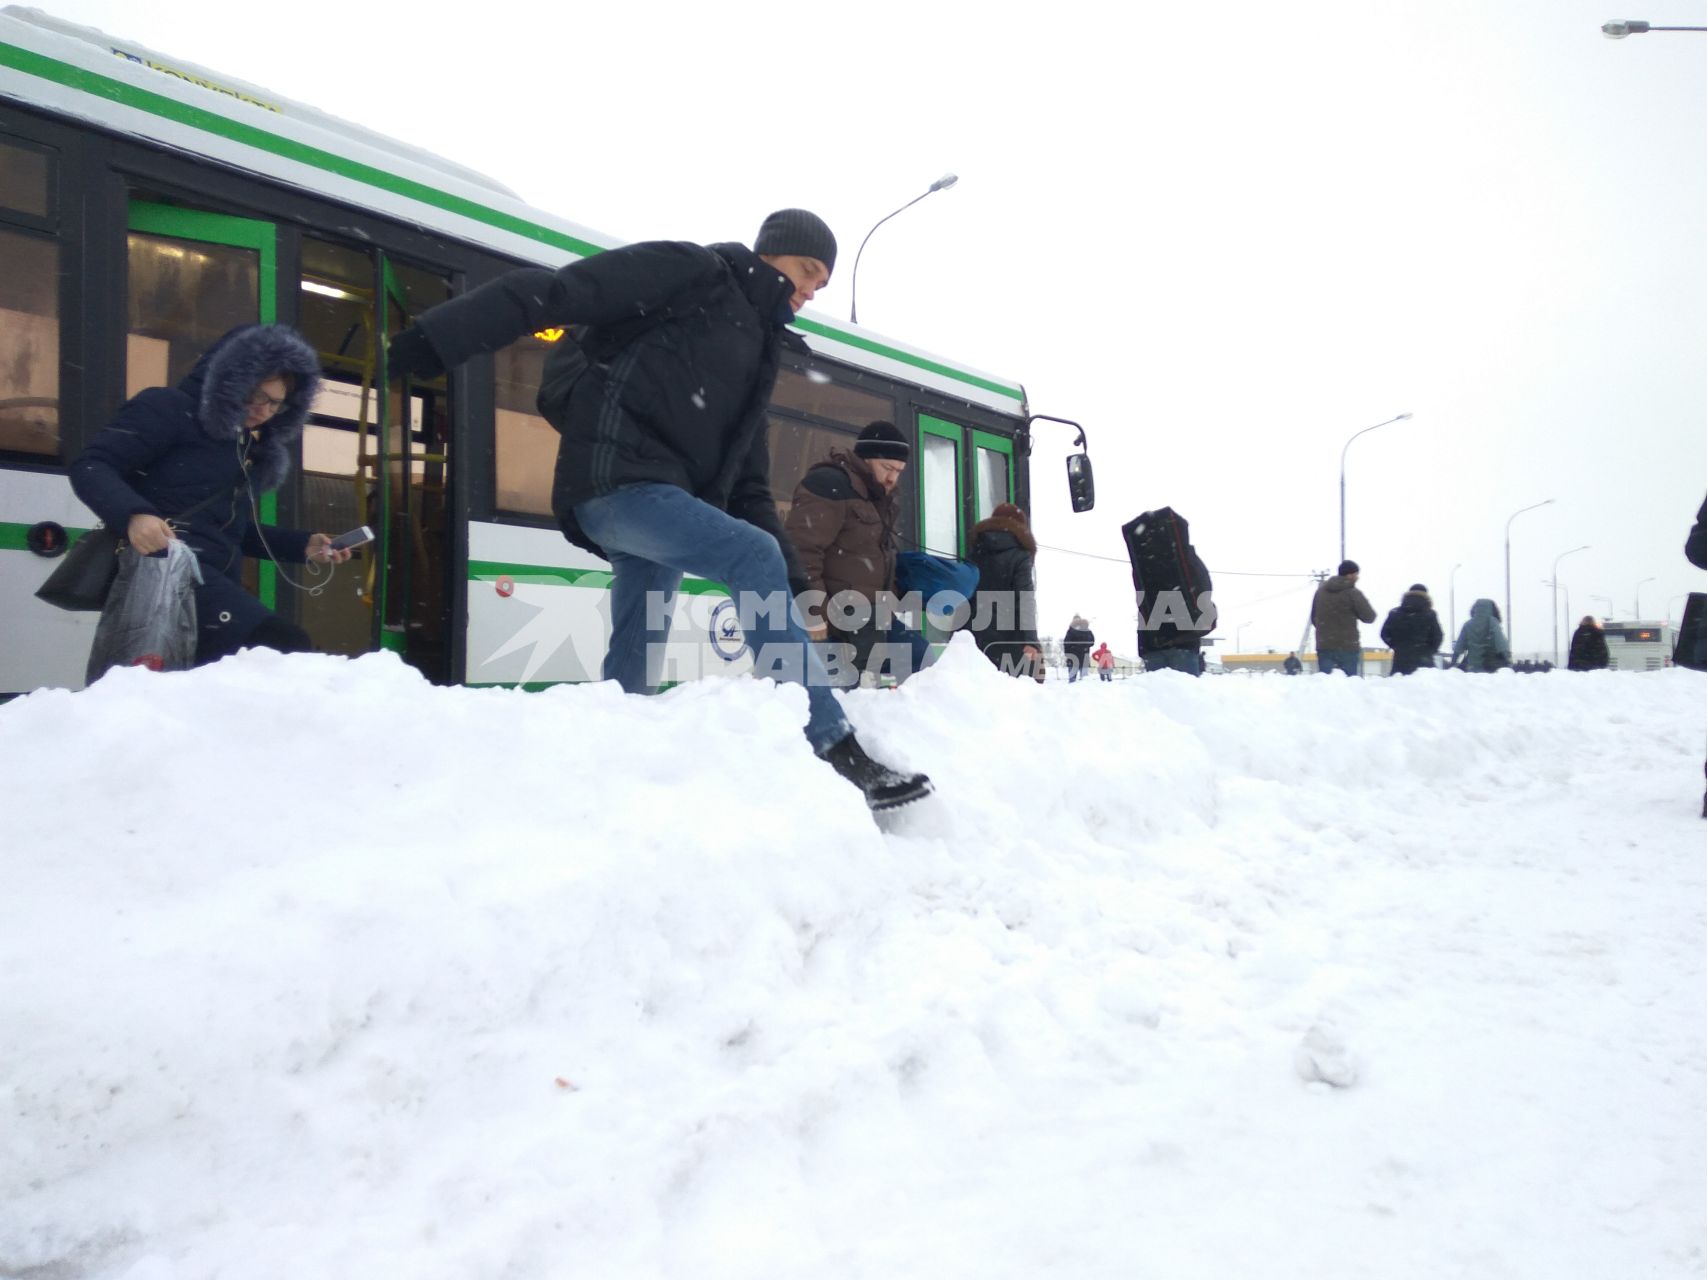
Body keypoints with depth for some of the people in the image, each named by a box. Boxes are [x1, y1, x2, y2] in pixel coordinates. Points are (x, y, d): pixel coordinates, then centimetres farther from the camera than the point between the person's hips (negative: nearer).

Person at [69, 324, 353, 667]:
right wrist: (134, 513, -30)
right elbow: (91, 467, -9)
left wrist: (303, 545, 17)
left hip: (216, 582, 10)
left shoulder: (252, 448, 25)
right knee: (287, 649, -29)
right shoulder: (169, 409, 0)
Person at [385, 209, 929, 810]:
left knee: (633, 674, 7)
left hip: (664, 497, 9)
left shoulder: (757, 346, 25)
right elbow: (554, 291, -8)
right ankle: (835, 751, -26)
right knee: (755, 559, -24)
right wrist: (438, 337, -18)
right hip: (618, 479, -9)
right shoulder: (691, 271, 2)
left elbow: (746, 476, 22)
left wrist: (789, 572, 12)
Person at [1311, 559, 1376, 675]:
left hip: (1324, 646, 5)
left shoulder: (1321, 590, 9)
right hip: (1347, 647, -5)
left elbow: (1314, 618, 15)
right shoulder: (1352, 593, -9)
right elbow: (1369, 617, -8)